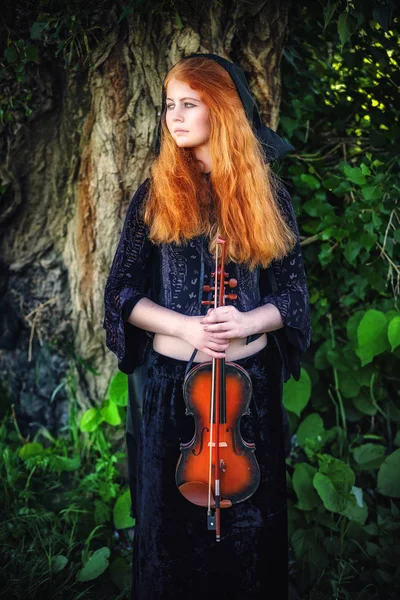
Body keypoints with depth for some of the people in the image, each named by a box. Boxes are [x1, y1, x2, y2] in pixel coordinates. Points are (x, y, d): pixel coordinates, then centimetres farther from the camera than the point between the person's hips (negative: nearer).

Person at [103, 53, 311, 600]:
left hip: (250, 378, 0)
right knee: (171, 518, 10)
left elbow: (293, 291, 4)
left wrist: (250, 320, -17)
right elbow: (123, 292, 0)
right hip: (170, 380, 0)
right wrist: (184, 327, -17)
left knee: (249, 520, 10)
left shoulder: (266, 195, 3)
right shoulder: (157, 194, 2)